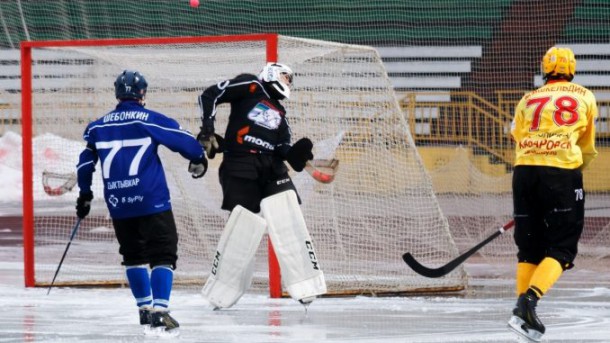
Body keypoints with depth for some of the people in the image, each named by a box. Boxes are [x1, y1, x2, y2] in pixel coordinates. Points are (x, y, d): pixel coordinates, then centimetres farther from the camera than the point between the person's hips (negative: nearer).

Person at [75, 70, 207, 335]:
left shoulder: (98, 127, 10)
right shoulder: (151, 120, -4)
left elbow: (85, 162, 17)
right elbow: (185, 141, -2)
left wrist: (84, 194, 30)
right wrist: (199, 160, 18)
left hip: (118, 204, 5)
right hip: (151, 201, -5)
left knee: (133, 255, 21)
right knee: (163, 254, -3)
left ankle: (145, 309, 24)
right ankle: (159, 311, -17)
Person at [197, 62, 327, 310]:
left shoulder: (279, 113, 23)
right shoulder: (249, 86, 5)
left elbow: (283, 148, 13)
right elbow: (209, 96, -2)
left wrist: (295, 154, -9)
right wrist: (207, 130, -12)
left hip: (271, 169, 6)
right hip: (239, 168, -6)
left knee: (290, 223, -5)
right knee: (242, 229, -10)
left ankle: (307, 287, -2)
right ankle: (219, 295, 3)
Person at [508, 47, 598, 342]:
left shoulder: (527, 100, 19)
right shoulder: (585, 97, 17)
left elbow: (519, 139, 16)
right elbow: (587, 149, 26)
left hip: (524, 172, 3)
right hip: (562, 175, -3)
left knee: (530, 247, 15)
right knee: (562, 248, 0)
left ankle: (524, 310, 12)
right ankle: (528, 302, -20)